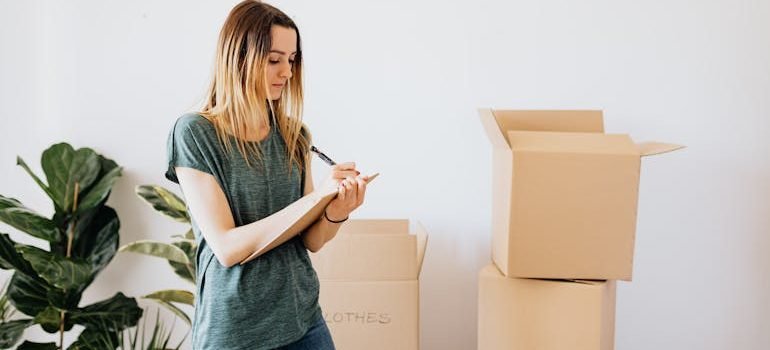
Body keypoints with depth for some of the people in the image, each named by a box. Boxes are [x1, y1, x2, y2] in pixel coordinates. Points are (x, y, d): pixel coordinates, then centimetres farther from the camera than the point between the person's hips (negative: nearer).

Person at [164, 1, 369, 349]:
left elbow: (311, 241, 5)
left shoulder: (294, 135, 3)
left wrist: (336, 212, -17)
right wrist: (315, 197, -24)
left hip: (303, 319, 5)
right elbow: (226, 248, -18)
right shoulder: (195, 133, -12)